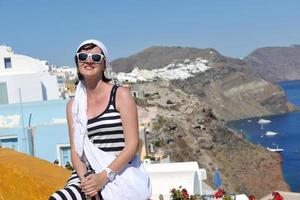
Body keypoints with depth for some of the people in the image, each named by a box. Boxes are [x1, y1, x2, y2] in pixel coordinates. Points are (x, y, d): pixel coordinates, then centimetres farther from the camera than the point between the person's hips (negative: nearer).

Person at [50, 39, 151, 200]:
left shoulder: (120, 95, -2)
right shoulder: (73, 105, 11)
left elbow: (132, 144, -7)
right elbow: (75, 150, 7)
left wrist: (104, 176, -16)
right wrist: (85, 177, -13)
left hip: (120, 173, -4)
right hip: (88, 173, 5)